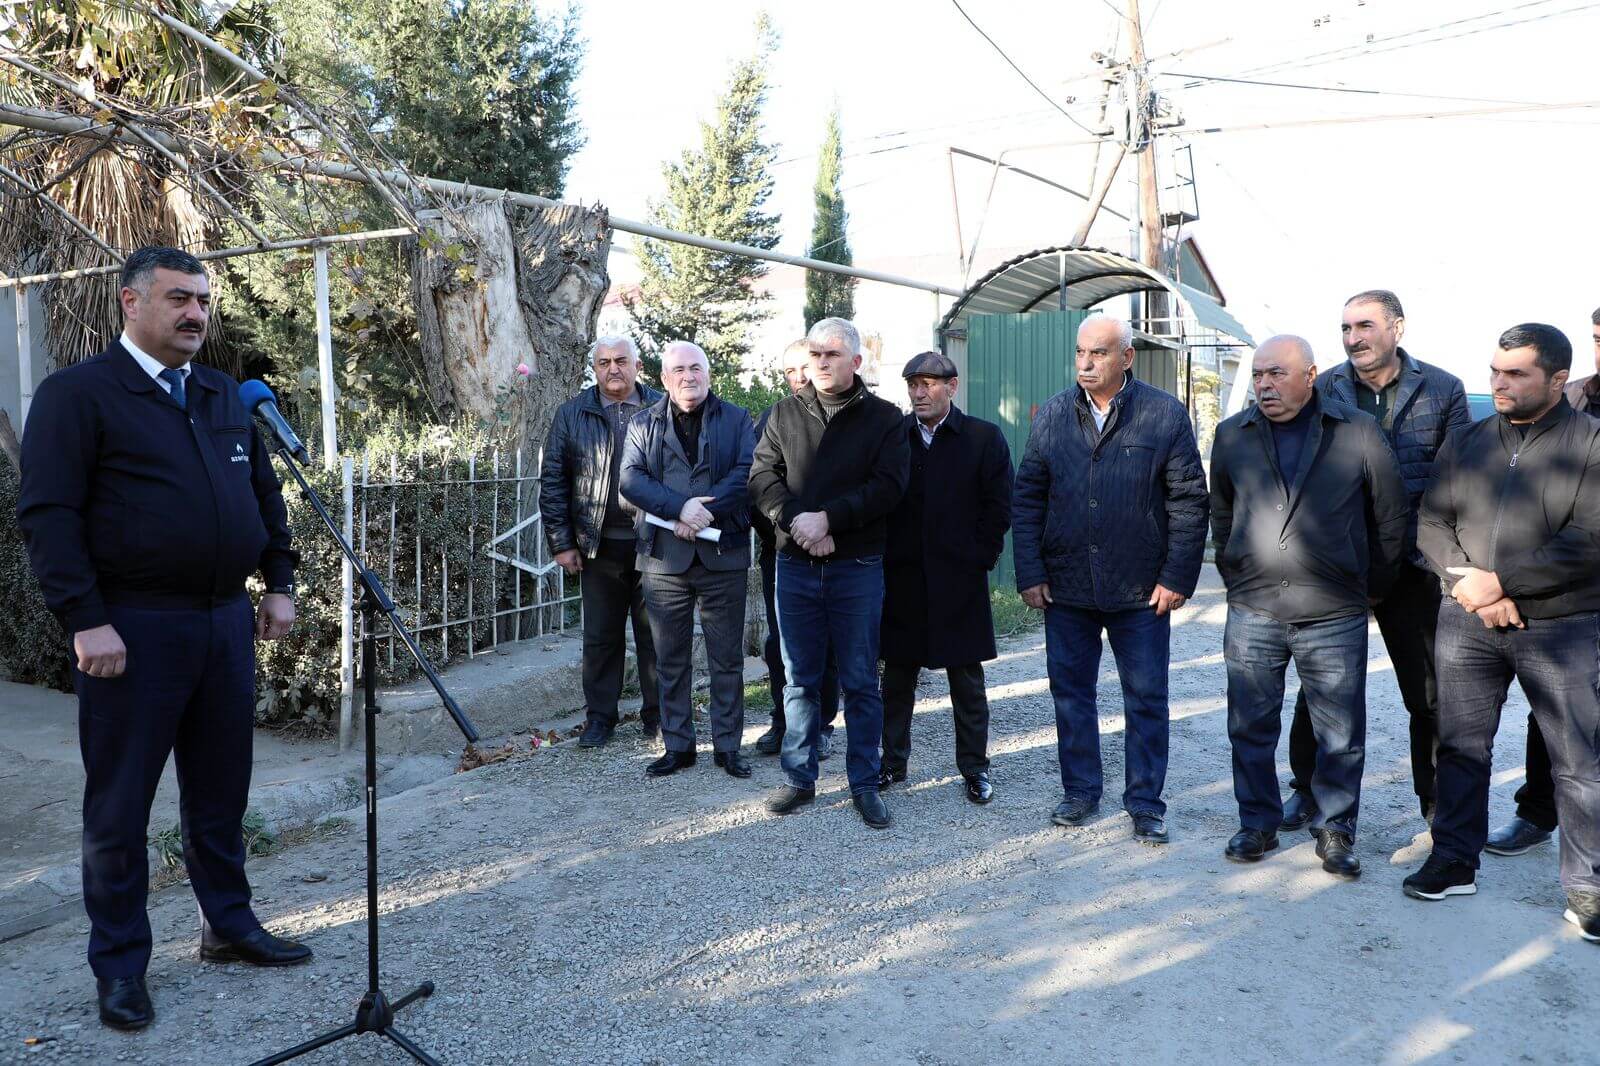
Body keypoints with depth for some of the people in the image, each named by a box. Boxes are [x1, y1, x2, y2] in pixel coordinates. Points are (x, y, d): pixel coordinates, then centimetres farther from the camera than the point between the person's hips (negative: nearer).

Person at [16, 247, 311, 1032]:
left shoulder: (226, 397, 14)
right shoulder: (77, 393, -5)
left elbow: (265, 494, 19)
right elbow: (47, 515, -11)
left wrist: (279, 583, 11)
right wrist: (84, 620, -17)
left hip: (227, 622, 6)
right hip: (134, 629, -6)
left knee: (220, 792, 15)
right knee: (119, 805, 6)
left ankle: (228, 925, 30)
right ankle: (120, 963, 20)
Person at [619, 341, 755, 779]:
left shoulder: (736, 419, 6)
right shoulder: (644, 424, 9)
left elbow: (746, 474, -7)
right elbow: (631, 479, -5)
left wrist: (705, 512, -19)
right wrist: (680, 508, -19)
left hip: (723, 555, -1)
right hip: (664, 557, 1)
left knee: (727, 658, 6)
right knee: (671, 660, 9)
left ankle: (727, 745, 17)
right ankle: (677, 745, 21)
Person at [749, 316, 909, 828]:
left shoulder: (883, 417, 1)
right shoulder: (785, 414, 8)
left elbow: (888, 485, -9)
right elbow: (763, 477, 2)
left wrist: (827, 518, -17)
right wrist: (796, 521, -15)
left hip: (858, 569, -2)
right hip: (796, 567, 2)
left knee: (861, 684, 6)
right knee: (799, 680, 10)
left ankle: (865, 783, 18)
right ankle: (799, 778, 23)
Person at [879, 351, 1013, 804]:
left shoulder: (984, 437, -1)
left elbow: (999, 507, -1)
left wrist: (980, 560, -6)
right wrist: (884, 559, -1)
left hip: (959, 579, -2)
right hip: (901, 579, 2)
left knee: (967, 680, 7)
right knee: (898, 675, 11)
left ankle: (974, 768, 19)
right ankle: (893, 762, 23)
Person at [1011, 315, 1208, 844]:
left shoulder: (1166, 415, -3)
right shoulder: (1053, 415, 3)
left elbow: (1190, 500, -3)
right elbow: (1027, 498, 4)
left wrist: (1177, 577, -8)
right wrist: (1030, 574, -2)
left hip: (1141, 591, -2)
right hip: (1066, 587, 2)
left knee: (1147, 699, 6)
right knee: (1070, 692, 11)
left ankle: (1146, 803, 20)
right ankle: (1080, 792, 26)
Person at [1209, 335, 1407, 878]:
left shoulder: (1360, 432, -1)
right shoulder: (1231, 436, 6)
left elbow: (1391, 516, 7)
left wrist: (1373, 585, 10)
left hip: (1335, 616, -2)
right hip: (1251, 614, 2)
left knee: (1341, 736, 7)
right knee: (1250, 729, 9)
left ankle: (1335, 831, 24)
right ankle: (1258, 823, 25)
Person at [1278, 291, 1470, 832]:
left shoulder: (1442, 390, 1)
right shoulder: (1323, 390, 1)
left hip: (1413, 565, 0)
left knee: (1431, 691, 9)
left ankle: (1437, 801, 26)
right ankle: (1307, 788, 26)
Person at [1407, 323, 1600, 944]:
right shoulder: (1467, 443, 8)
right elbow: (1432, 523, 4)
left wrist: (1499, 581, -18)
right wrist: (1469, 587, -11)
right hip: (1467, 624, 4)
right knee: (1460, 747, 10)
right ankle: (1454, 862, 23)